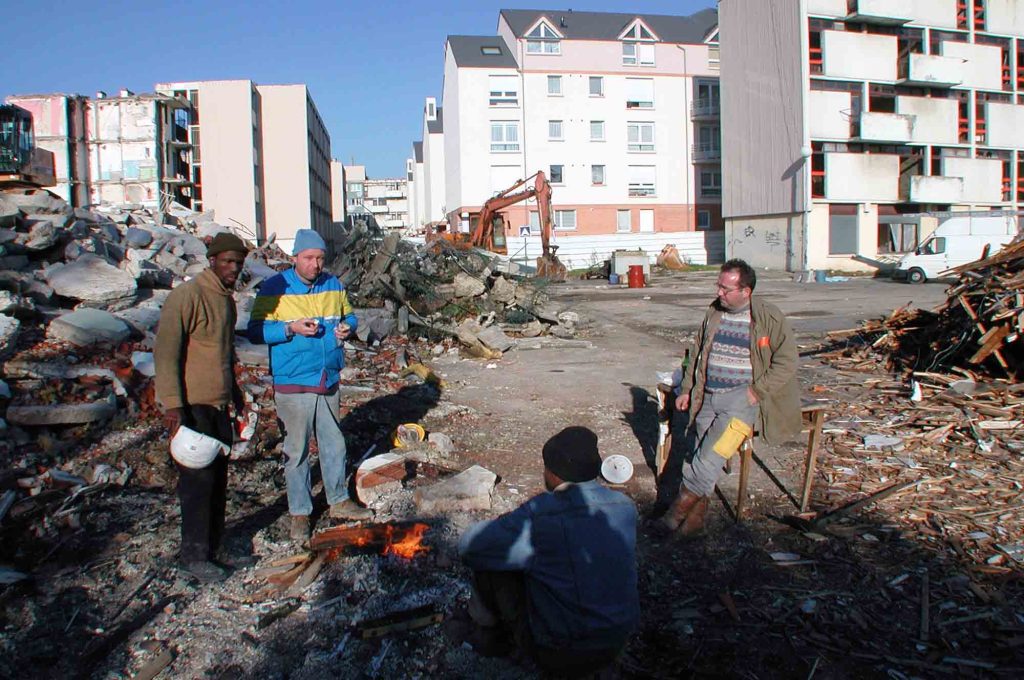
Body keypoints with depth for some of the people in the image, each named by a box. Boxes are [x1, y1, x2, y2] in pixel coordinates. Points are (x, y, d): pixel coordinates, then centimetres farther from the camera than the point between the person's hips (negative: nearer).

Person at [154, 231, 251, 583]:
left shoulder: (227, 299, 12)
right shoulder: (187, 296, -15)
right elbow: (165, 352, -19)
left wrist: (235, 392, 25)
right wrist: (172, 404, -24)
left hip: (219, 405, 8)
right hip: (193, 406, -8)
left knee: (218, 479, 13)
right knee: (198, 480, 0)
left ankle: (215, 547, 25)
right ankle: (194, 555, 12)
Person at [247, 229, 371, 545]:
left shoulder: (333, 284, 6)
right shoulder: (274, 288, -8)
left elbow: (349, 315, 18)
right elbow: (256, 330, -9)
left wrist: (347, 327, -5)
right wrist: (291, 329, -23)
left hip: (329, 381, 5)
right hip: (293, 385, -5)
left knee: (334, 445, 16)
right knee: (297, 450, 5)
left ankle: (339, 501, 32)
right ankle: (299, 513, 19)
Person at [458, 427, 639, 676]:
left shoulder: (538, 517, -25)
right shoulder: (625, 507, -8)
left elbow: (470, 546, -15)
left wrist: (504, 529, 6)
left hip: (556, 655, -5)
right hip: (615, 647, 6)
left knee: (486, 559, 3)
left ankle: (489, 627, 26)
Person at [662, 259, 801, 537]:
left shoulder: (769, 317, -3)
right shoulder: (714, 313, 14)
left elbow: (787, 361, -5)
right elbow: (698, 354, 22)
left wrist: (757, 391, -12)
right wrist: (687, 389, 16)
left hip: (743, 394, -5)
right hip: (709, 395, 5)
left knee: (715, 449, -25)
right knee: (697, 449, -7)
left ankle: (686, 498, -14)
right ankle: (694, 518, -3)